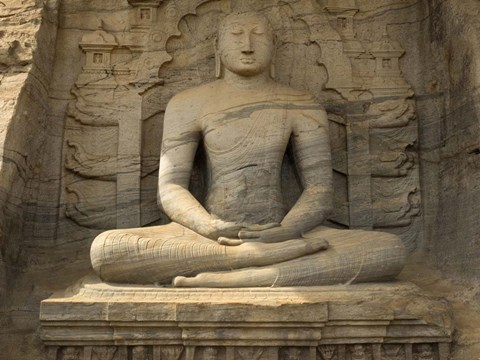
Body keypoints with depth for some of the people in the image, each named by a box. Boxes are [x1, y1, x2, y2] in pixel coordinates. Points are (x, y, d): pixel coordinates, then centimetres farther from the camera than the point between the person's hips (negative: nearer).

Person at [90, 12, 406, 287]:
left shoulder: (303, 107, 6)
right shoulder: (187, 105, 5)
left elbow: (320, 191, 1)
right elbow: (171, 189, -1)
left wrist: (285, 232, -22)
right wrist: (210, 228, -23)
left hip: (280, 231, 1)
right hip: (210, 234, 0)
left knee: (391, 249, -26)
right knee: (104, 249, -29)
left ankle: (227, 278, -35)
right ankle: (265, 256, -33)